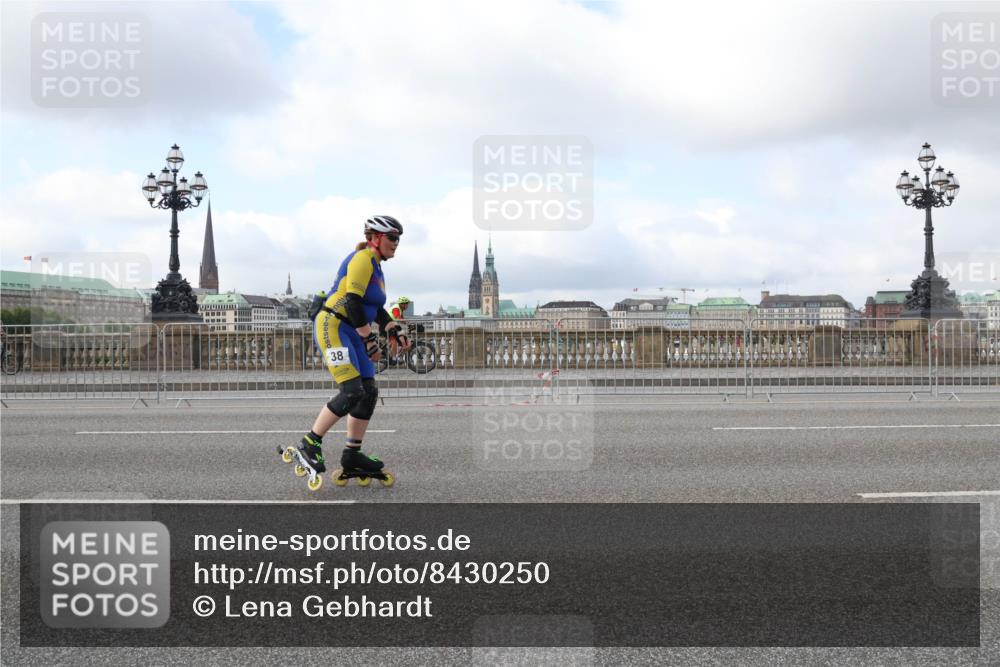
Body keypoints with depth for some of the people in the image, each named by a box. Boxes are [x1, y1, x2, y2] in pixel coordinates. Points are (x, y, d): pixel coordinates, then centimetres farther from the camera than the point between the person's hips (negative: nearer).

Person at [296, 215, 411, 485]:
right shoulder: (362, 260, -12)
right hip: (333, 328, -10)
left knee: (369, 393, 4)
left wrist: (394, 332, 9)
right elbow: (353, 303, -21)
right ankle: (310, 443, -4)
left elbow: (376, 307, 23)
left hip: (352, 333, 10)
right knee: (352, 392, -18)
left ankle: (352, 456, 12)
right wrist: (370, 340, -20)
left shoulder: (375, 266, 19)